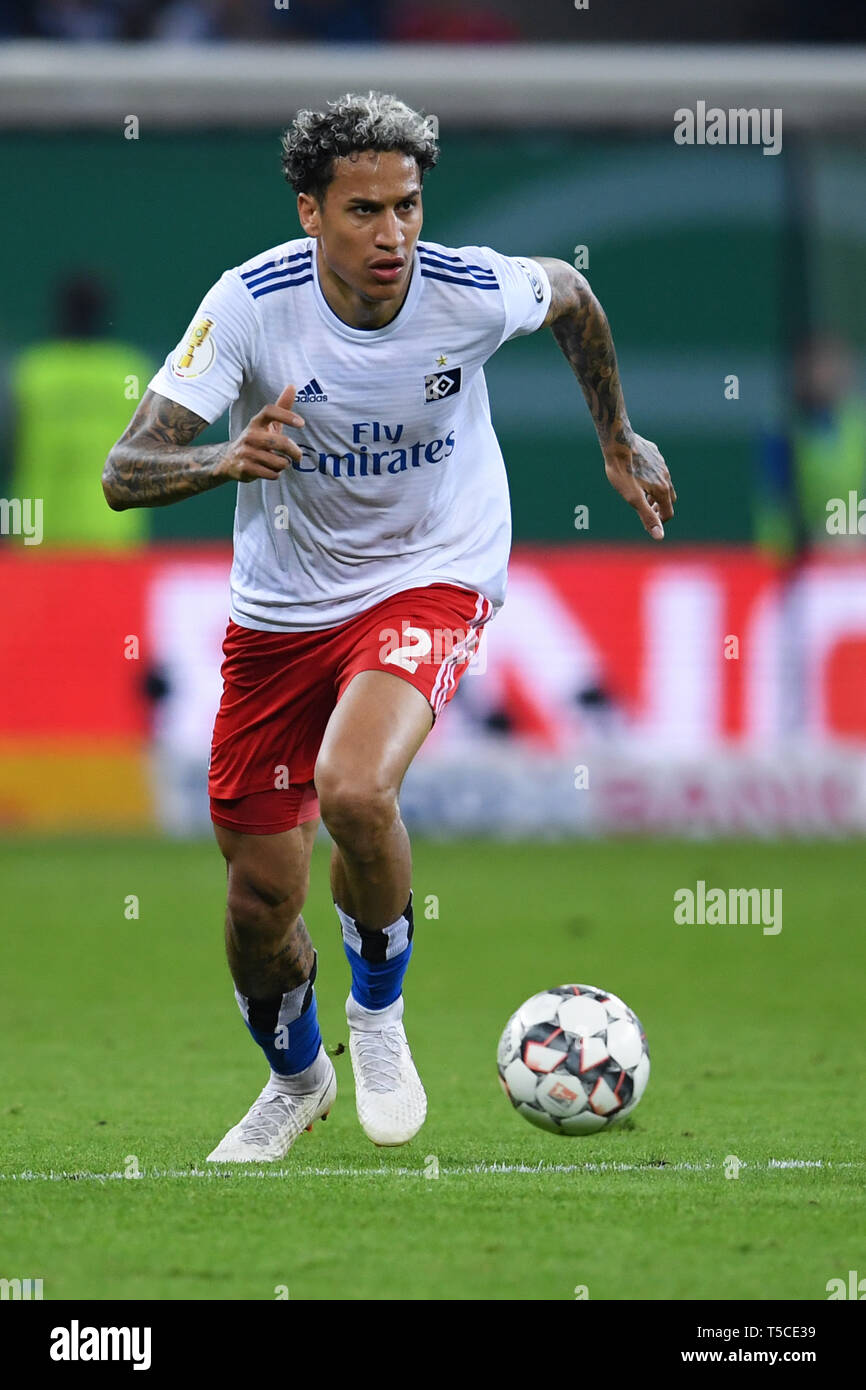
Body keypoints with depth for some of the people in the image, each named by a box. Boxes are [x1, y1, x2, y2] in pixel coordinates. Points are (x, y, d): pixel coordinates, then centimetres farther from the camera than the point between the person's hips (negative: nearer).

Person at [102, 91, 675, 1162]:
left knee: (353, 791, -31)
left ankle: (379, 1013, -2)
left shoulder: (472, 292, -19)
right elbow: (124, 473, -25)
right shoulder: (253, 303, -21)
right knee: (261, 896, 6)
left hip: (431, 581, -2)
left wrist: (619, 443, 16)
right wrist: (224, 458, -45)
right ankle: (294, 1079, 39)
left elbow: (570, 295, 7)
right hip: (281, 612, 2)